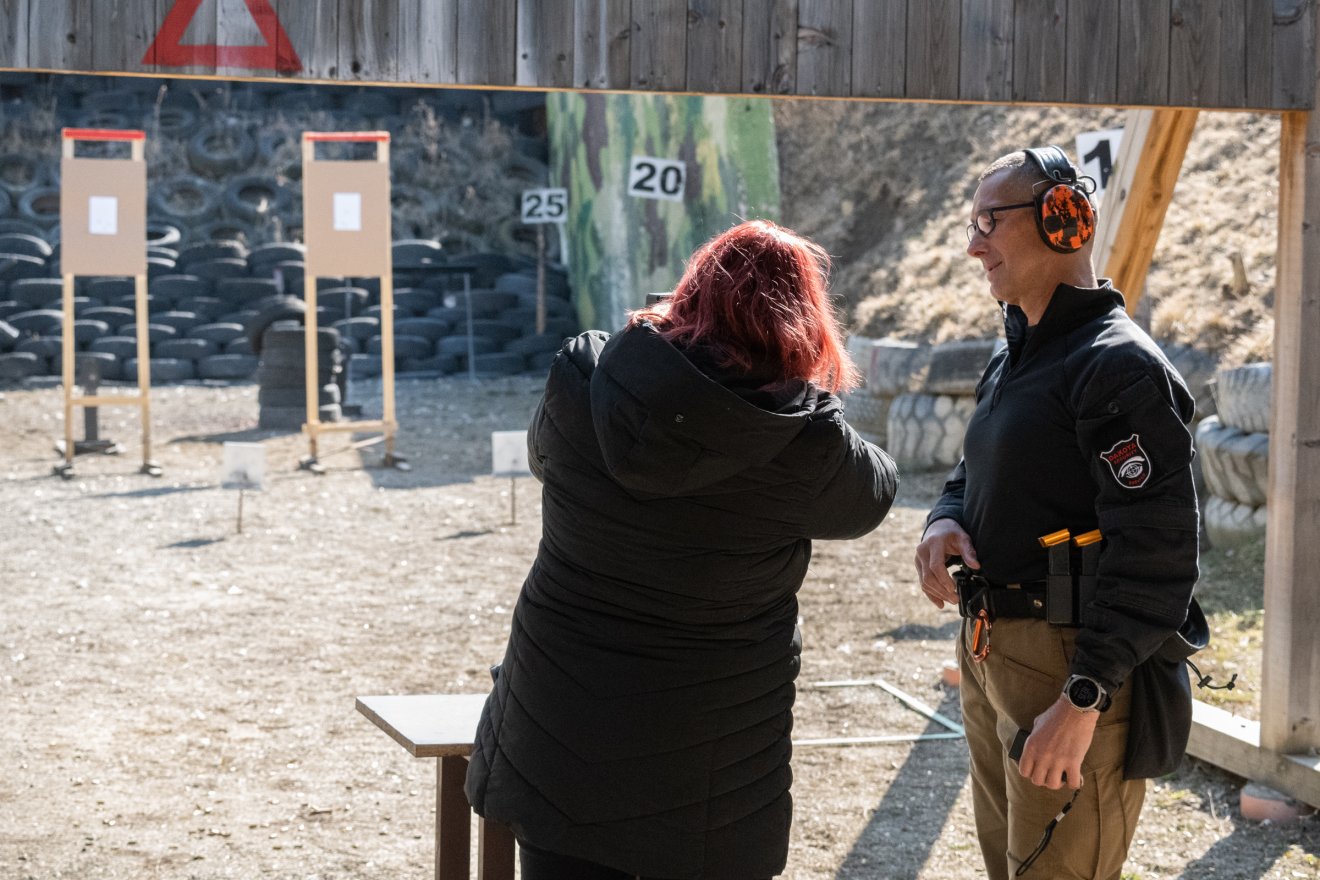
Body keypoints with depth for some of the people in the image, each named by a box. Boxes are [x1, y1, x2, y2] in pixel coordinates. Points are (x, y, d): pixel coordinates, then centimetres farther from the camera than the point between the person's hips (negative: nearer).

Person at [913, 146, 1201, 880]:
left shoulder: (1121, 367, -16)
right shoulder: (1012, 362, 14)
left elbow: (1155, 551, -22)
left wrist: (1082, 700, -25)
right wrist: (945, 522, -2)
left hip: (1076, 664, -10)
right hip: (991, 649, 10)